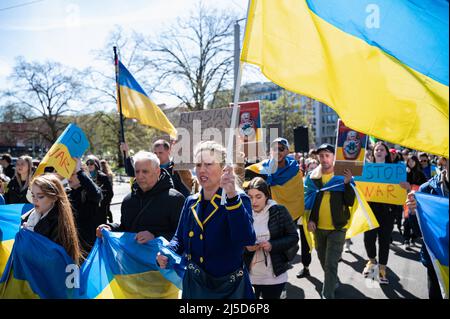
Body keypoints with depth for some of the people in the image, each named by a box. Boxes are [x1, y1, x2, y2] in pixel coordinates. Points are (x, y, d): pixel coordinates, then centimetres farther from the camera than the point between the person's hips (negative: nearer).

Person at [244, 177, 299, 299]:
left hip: (274, 276, -1)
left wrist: (273, 245, -18)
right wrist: (245, 247, -18)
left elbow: (294, 237, -5)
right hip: (249, 275, 1)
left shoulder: (279, 211, -8)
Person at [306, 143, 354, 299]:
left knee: (331, 264, -5)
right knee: (323, 260, 20)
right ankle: (334, 281, 46)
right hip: (318, 227, 4)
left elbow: (350, 202, -11)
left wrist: (347, 183, -24)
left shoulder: (342, 175, -7)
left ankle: (327, 295, 6)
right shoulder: (313, 177, 0)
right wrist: (309, 219, -4)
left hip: (337, 228, -4)